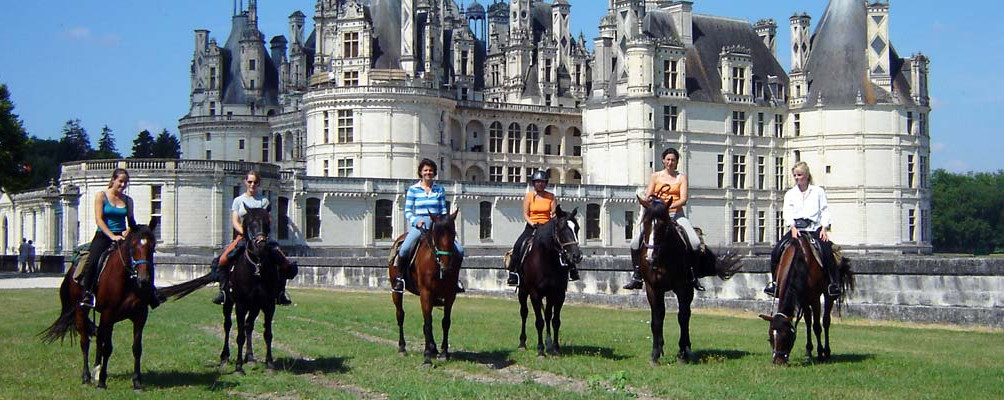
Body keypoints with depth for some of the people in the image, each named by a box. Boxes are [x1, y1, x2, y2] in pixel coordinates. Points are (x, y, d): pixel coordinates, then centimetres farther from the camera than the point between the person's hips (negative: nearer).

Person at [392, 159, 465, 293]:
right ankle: (399, 277, -7)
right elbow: (407, 211, 5)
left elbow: (443, 209, 14)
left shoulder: (439, 189, 12)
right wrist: (415, 221, -13)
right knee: (404, 249, -29)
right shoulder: (413, 189, 6)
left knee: (459, 250, -11)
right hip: (419, 224, -2)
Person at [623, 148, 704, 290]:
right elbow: (648, 196, 6)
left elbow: (683, 199, -4)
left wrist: (669, 206, -23)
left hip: (676, 214, 0)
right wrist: (651, 201, -18)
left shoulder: (681, 177, 8)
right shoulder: (655, 176, 12)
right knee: (636, 242, -19)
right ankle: (636, 277, -10)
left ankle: (693, 277, -4)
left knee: (695, 243, -19)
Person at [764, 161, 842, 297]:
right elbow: (787, 211, 4)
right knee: (777, 250, -18)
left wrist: (824, 228, -8)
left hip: (815, 229, -2)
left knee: (828, 252, -27)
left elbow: (825, 210, 6)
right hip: (796, 229, 2)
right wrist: (792, 227, -14)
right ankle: (774, 281, -6)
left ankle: (834, 283, -19)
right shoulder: (790, 194, 14)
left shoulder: (818, 191, 11)